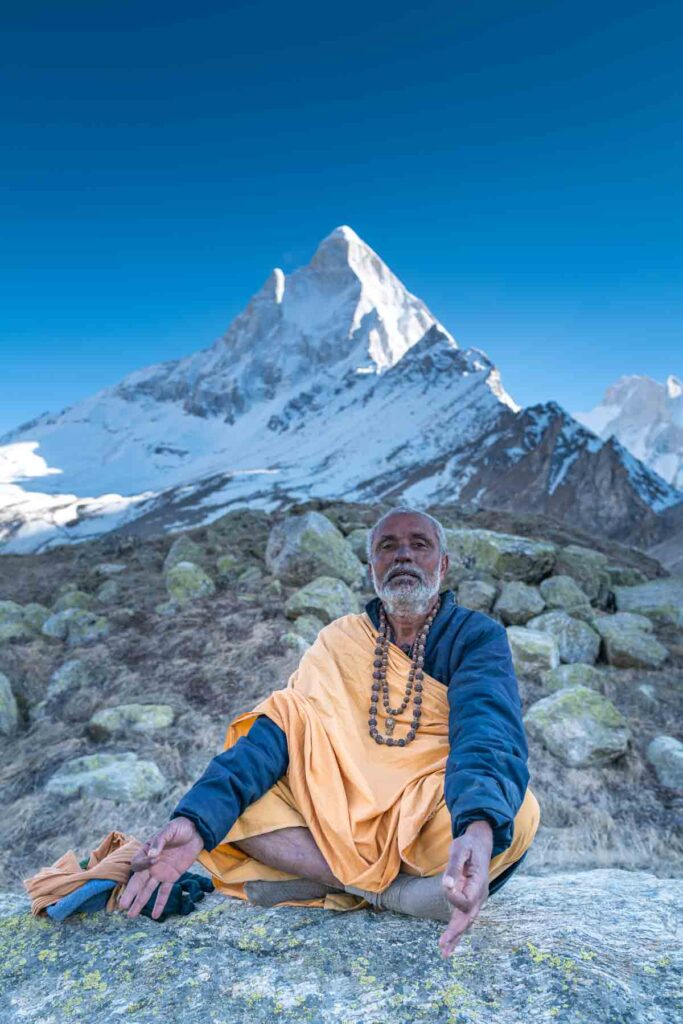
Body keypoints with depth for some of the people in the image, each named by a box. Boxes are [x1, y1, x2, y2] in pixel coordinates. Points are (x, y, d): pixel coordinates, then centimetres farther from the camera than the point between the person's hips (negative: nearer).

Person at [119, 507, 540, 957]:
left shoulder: (479, 636, -5)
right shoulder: (340, 639, 3)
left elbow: (490, 734, -24)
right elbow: (280, 725, -9)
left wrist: (479, 827, -47)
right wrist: (197, 819, -26)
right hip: (341, 820, 3)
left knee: (513, 817, -34)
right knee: (224, 799, -16)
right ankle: (381, 885, -17)